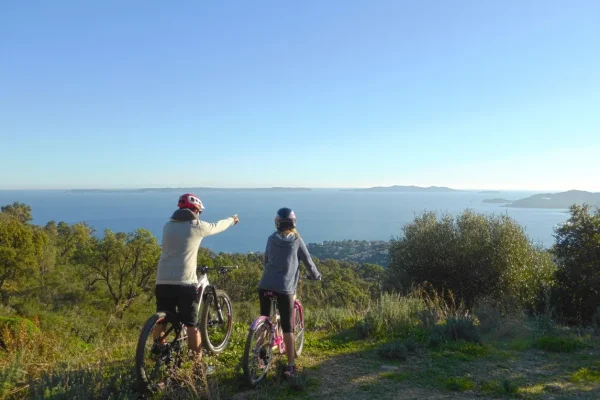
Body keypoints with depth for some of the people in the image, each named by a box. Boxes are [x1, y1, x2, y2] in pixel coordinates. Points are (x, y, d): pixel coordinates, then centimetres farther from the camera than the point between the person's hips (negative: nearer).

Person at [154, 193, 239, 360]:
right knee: (191, 325, 5)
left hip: (163, 282, 5)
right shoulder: (196, 226, -3)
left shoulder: (168, 226, 11)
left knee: (161, 321, 17)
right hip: (185, 283, -5)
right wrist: (232, 220, 36)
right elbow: (216, 226, 15)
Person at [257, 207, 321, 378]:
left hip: (265, 285, 3)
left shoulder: (271, 239, 9)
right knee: (287, 327, 2)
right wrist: (316, 275, 26)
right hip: (285, 288, -3)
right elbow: (308, 261, 8)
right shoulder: (297, 240, 2)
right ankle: (291, 365, 4)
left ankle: (262, 355, 28)